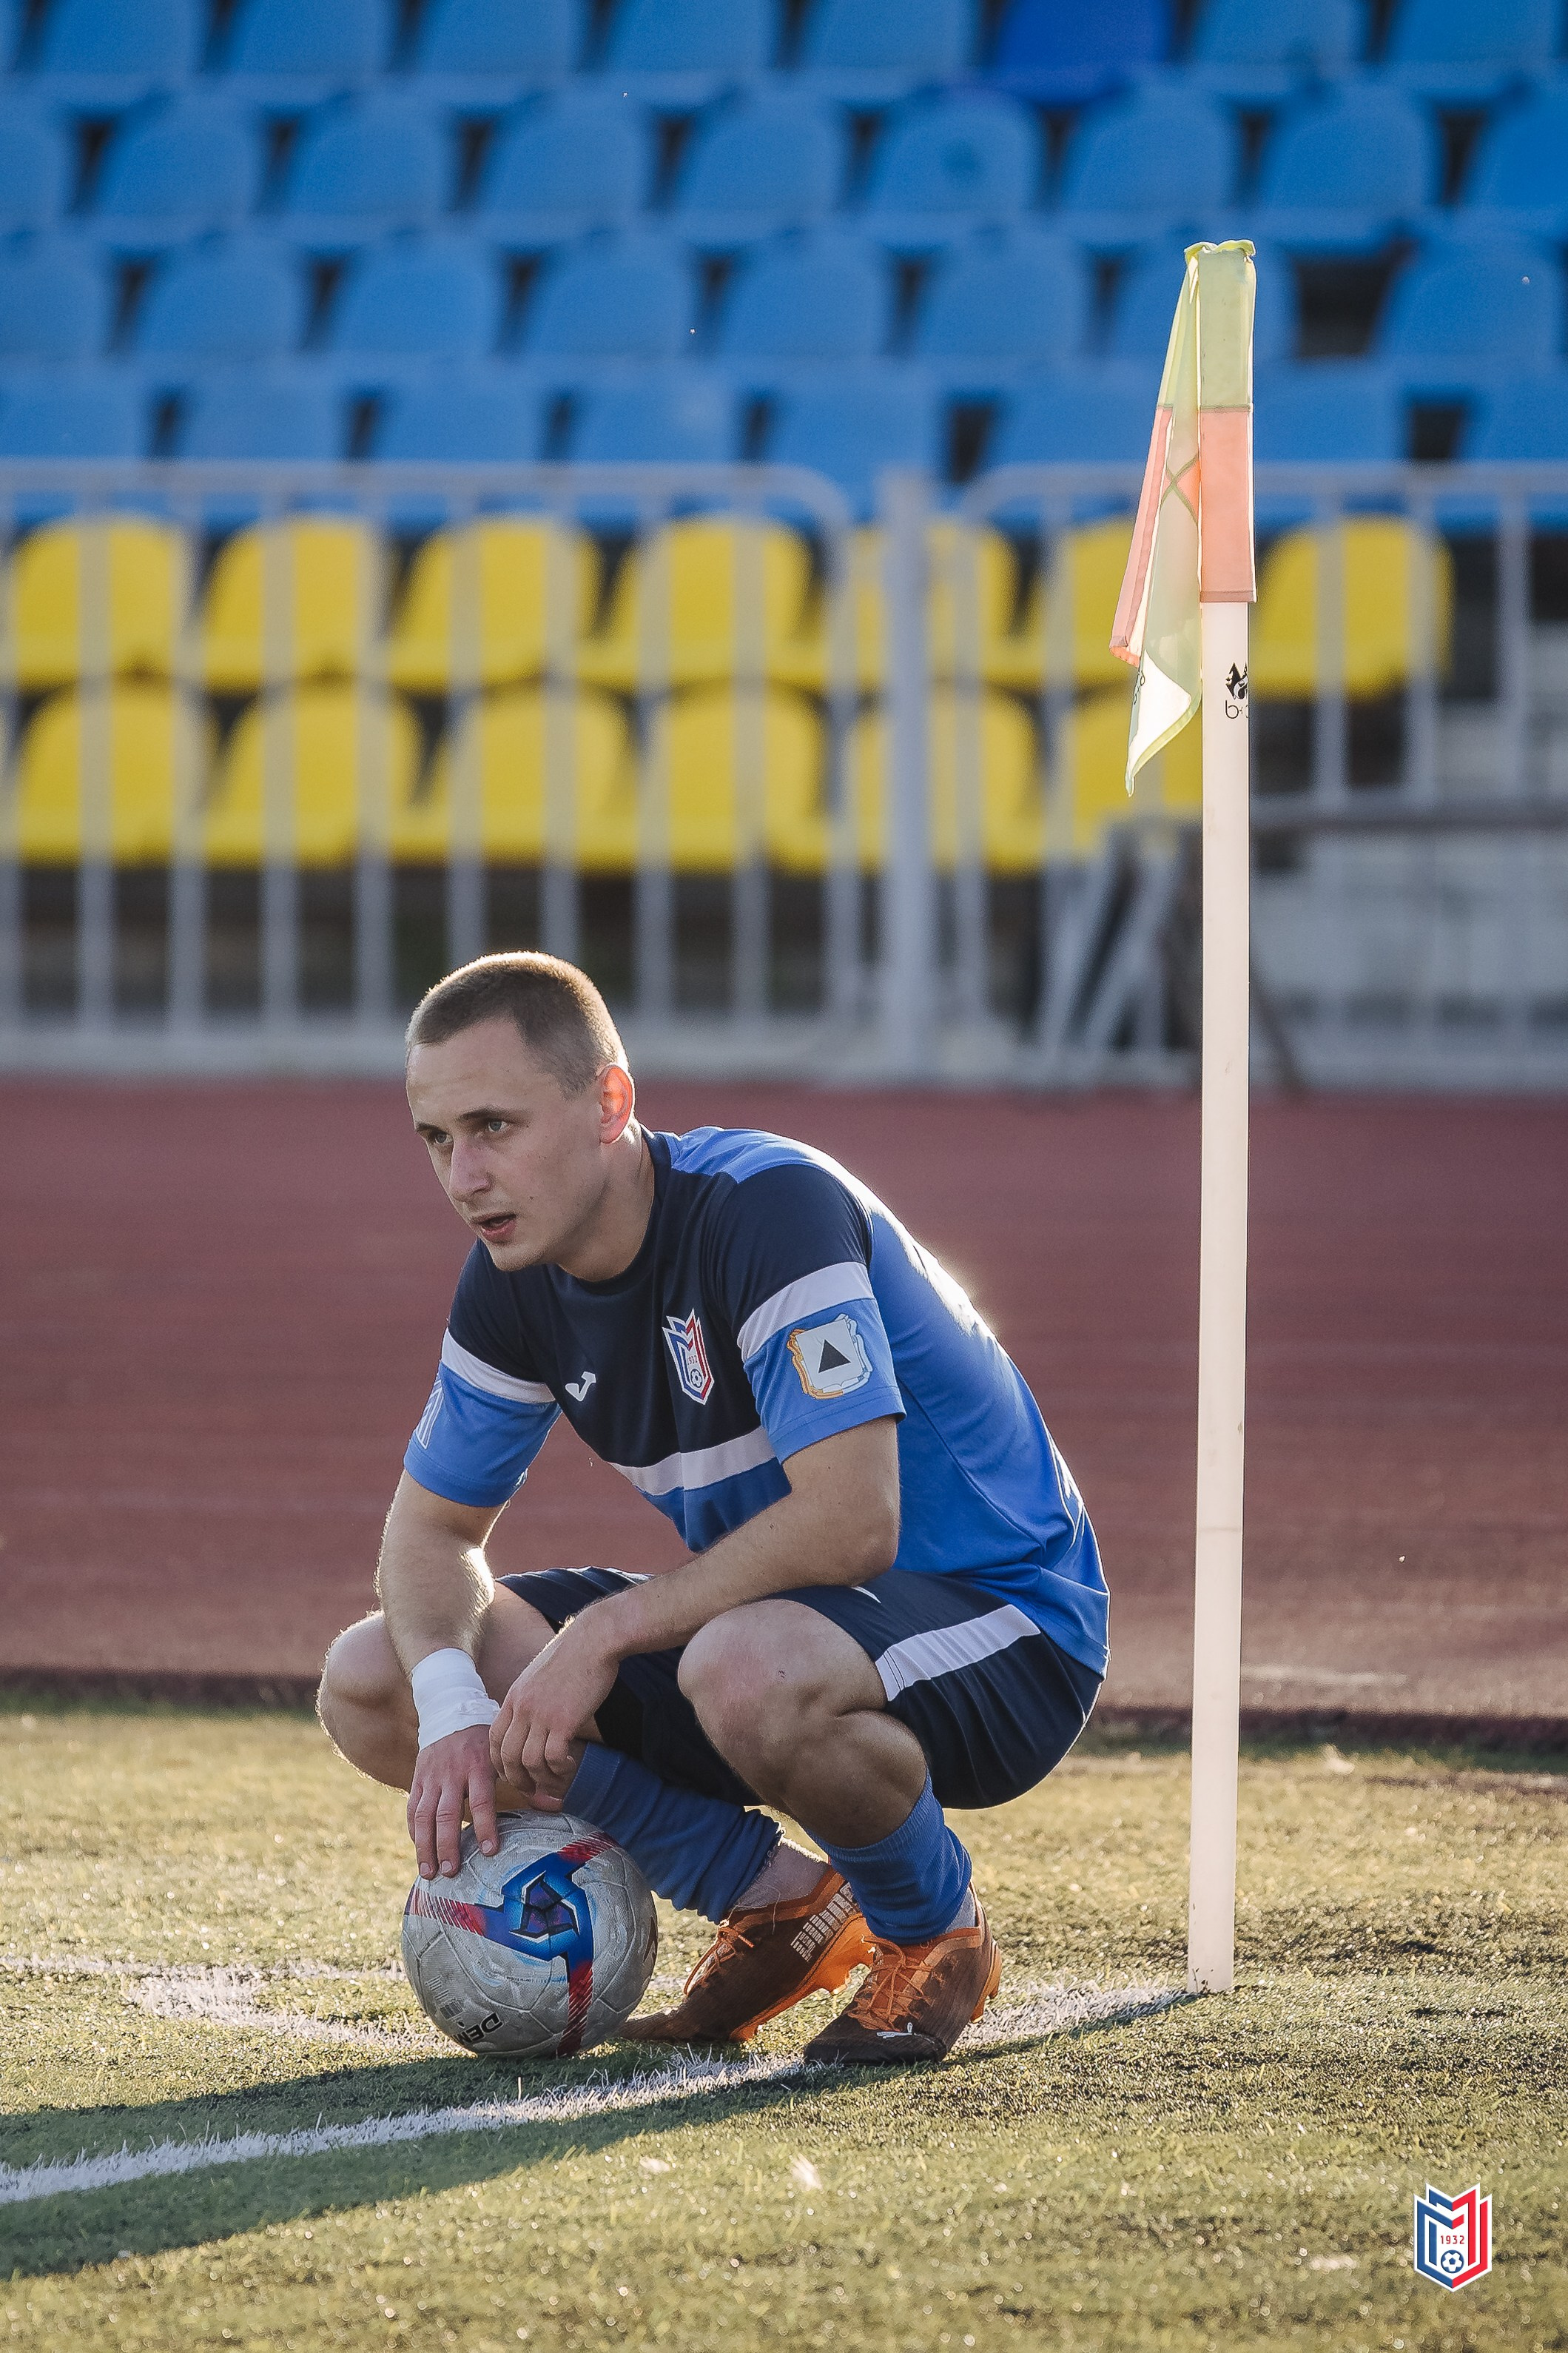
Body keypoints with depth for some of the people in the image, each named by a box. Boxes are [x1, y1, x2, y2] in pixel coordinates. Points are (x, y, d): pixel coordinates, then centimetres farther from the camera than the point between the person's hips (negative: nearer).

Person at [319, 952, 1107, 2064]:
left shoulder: (769, 1207, -26)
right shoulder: (515, 1279, -2)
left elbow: (850, 1524, -35)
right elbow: (431, 1528, 7)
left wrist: (605, 1631, -28)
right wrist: (449, 1702, -15)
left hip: (995, 1615, -8)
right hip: (770, 1621, 8)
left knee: (746, 1671, -43)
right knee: (373, 1686, -5)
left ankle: (937, 1931, -9)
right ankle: (779, 1899, 4)